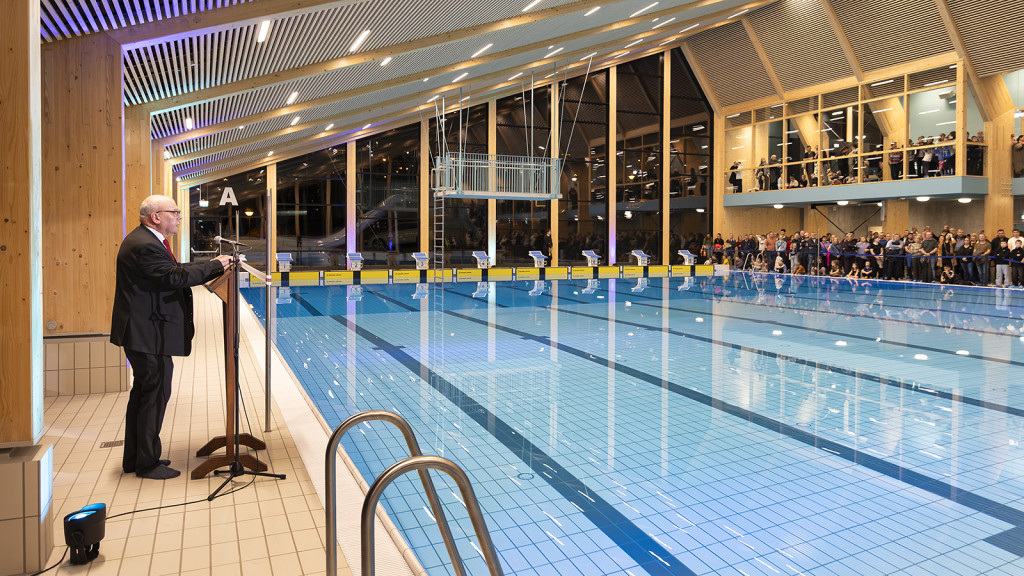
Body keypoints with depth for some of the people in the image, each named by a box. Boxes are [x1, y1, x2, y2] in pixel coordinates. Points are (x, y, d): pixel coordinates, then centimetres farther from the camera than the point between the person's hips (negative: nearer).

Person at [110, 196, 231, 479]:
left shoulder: (146, 240, 15)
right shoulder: (144, 246, -20)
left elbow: (172, 272, 14)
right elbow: (174, 277, -26)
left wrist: (212, 266, 6)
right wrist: (214, 265, -17)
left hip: (145, 333, 12)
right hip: (149, 335, -12)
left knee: (143, 392, 18)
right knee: (155, 395, -2)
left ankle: (133, 458, 29)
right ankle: (147, 464, 10)